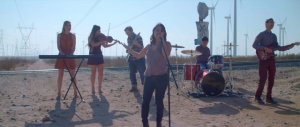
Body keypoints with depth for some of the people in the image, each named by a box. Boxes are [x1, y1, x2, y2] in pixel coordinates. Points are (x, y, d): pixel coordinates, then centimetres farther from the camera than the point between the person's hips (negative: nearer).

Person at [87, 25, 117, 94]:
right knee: (93, 72, -1)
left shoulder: (99, 37, 8)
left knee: (101, 72, -1)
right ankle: (93, 88, 9)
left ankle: (99, 88, 6)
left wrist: (113, 43, -2)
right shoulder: (91, 38, -5)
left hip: (99, 56, 4)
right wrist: (102, 41, -25)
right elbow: (94, 44, -23)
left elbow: (105, 46, 7)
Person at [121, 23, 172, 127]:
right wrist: (128, 48, 20)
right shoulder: (149, 46, 13)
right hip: (149, 76, 4)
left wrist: (162, 40, -16)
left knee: (159, 101, 2)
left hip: (161, 76, -4)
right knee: (145, 101, 2)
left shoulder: (166, 44, 0)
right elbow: (138, 55, 22)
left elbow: (166, 55, -19)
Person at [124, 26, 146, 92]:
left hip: (139, 59, -6)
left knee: (142, 74, -5)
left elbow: (142, 47, -14)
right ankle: (134, 87, 15)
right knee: (131, 74, 5)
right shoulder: (128, 39, 9)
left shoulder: (138, 37, -10)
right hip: (132, 59, 6)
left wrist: (137, 44, -31)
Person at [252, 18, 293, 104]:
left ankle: (268, 97, 14)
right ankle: (257, 97, -1)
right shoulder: (261, 34, -1)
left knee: (271, 80, 6)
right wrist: (265, 48, -20)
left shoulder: (274, 36, 19)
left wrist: (288, 47, 5)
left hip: (271, 59, 7)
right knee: (263, 79, -11)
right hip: (263, 59, -7)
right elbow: (254, 45, -10)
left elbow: (277, 47, 20)